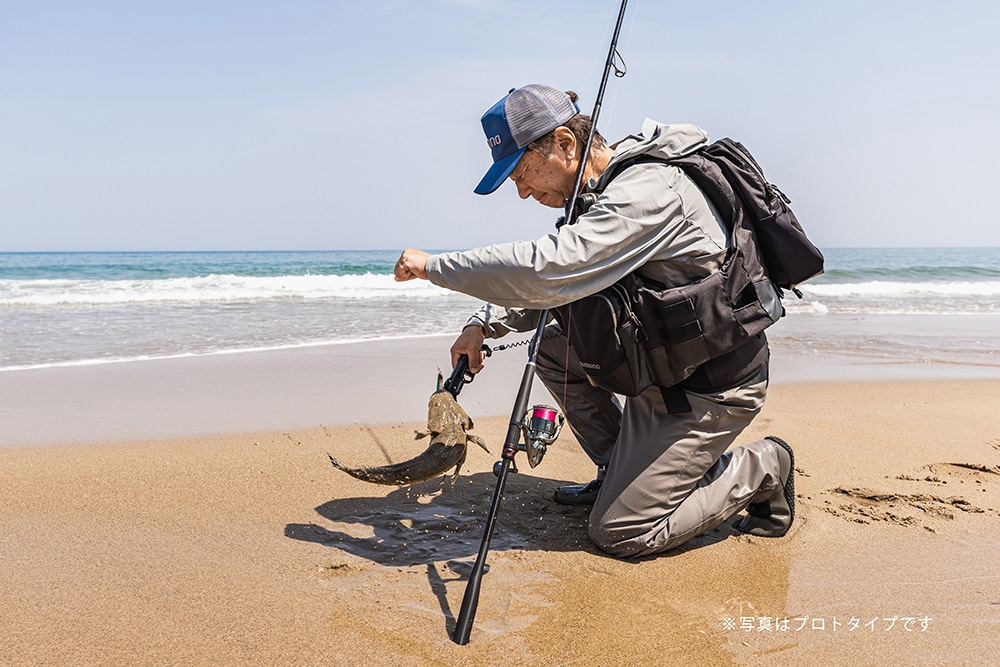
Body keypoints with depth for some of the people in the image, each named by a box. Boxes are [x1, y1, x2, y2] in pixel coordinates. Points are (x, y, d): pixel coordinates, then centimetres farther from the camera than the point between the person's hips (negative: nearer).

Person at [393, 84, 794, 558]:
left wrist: (435, 265, -25)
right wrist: (484, 324, -4)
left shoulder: (648, 191, -25)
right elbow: (556, 281, 12)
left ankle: (758, 469, 9)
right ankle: (620, 473, 18)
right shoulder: (609, 190, 6)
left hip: (711, 386, -9)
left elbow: (548, 269, -36)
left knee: (618, 533, -7)